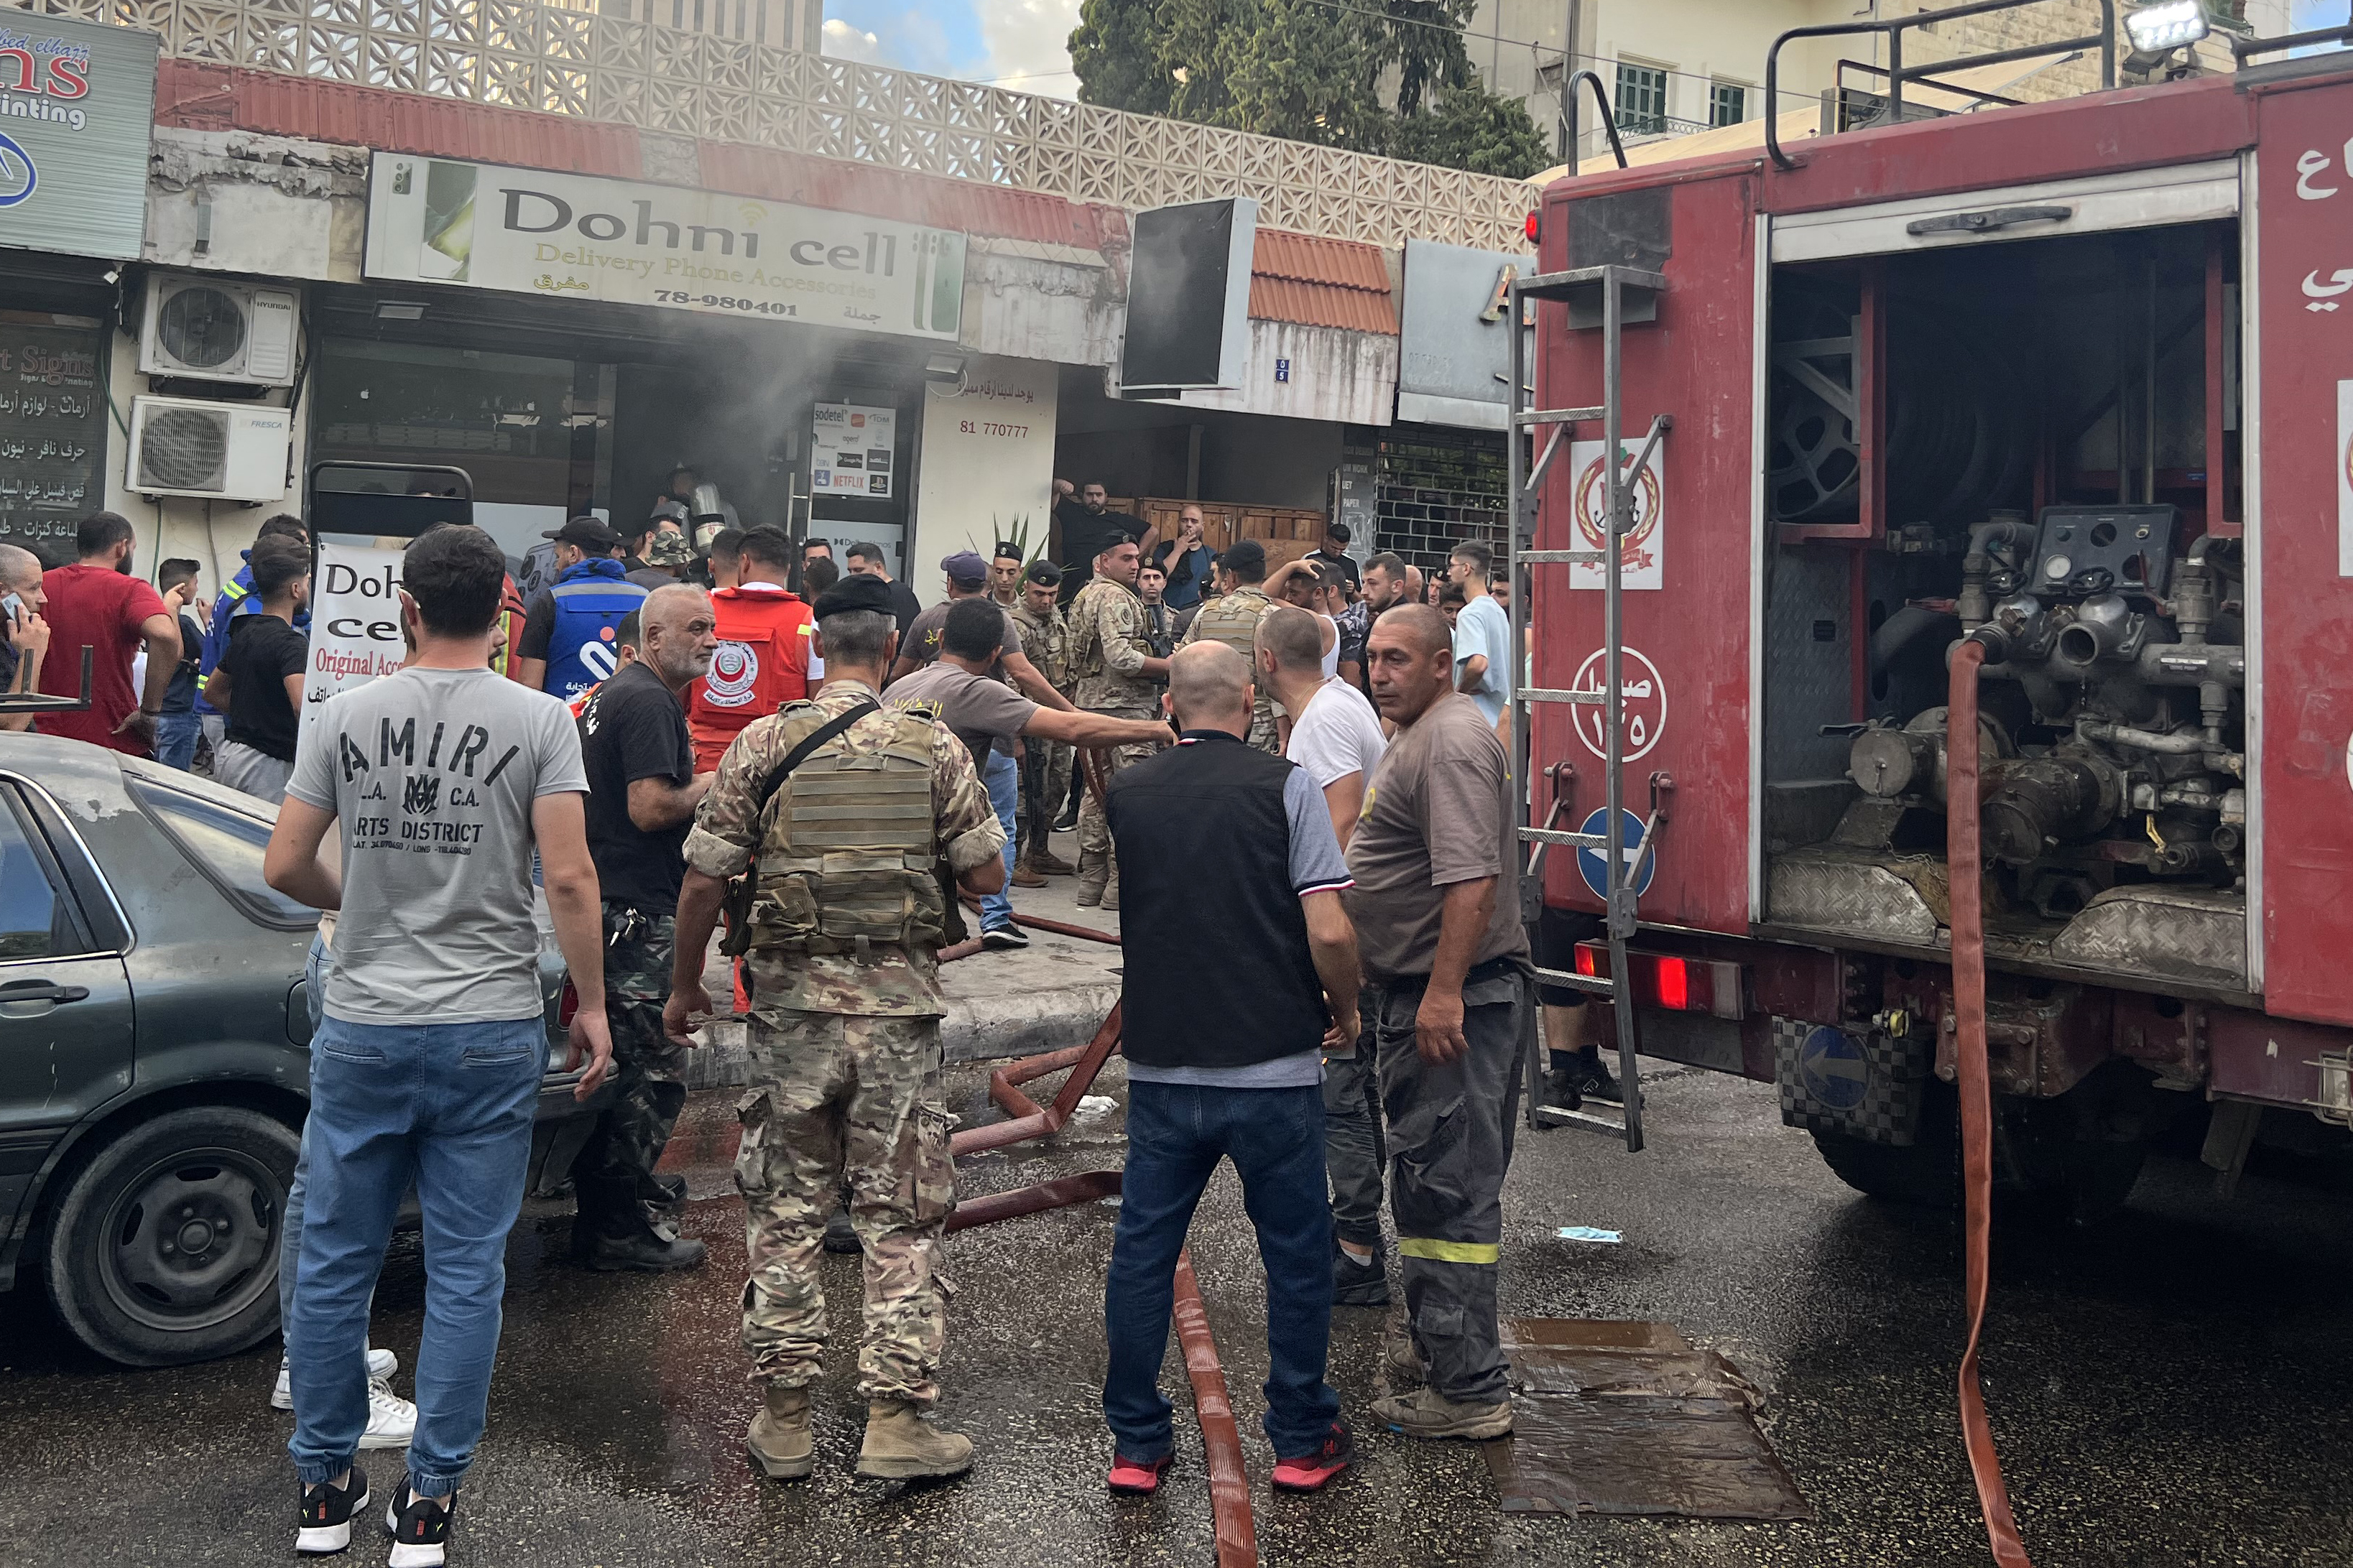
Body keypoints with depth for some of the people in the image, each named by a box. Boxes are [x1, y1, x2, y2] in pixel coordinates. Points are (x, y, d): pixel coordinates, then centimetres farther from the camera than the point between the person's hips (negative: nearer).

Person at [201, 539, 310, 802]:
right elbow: (303, 706, -31)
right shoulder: (292, 644, -16)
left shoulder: (245, 632, 12)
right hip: (267, 764, -9)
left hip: (229, 751, 9)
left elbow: (212, 691, 23)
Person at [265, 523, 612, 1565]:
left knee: (334, 1258, 14)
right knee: (466, 1270, 8)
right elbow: (569, 877, -11)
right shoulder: (539, 721, -6)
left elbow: (285, 866, 2)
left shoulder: (346, 717, 0)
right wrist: (591, 1006, -1)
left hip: (362, 1028, 2)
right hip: (490, 1034, -2)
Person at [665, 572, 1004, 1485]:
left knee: (785, 1210, 11)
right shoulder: (935, 749, -3)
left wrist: (685, 986, 10)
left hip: (793, 999, 1)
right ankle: (896, 1418, 10)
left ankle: (783, 1418, 17)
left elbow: (703, 880, -3)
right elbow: (987, 876, -1)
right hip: (900, 1004, 0)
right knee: (901, 1215, 7)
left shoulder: (763, 744, -2)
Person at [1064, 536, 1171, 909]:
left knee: (1097, 790, 12)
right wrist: (1172, 666, -14)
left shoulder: (1085, 596, 20)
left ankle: (1091, 884, 16)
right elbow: (1121, 657, -22)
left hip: (1091, 703, 10)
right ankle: (1121, 885, -10)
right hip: (1123, 706, -10)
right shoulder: (1115, 598, -12)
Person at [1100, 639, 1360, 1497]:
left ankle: (1136, 1445, 18)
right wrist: (1344, 1009, 3)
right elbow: (1328, 931, -13)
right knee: (1296, 1253, 11)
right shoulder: (1283, 787, -7)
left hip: (1160, 1064, 3)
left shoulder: (1125, 793, 4)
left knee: (1142, 1250, 11)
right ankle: (1303, 1442, 20)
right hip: (1272, 1064, -3)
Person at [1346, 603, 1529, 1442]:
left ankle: (1468, 1391, -4)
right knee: (1438, 1178, 19)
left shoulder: (1451, 742, -17)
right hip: (1422, 995, 11)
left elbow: (1471, 879, -27)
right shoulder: (1423, 736, 19)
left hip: (1447, 1002, -11)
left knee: (1448, 1186, -8)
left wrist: (1443, 993, -30)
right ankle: (1444, 1340, 31)